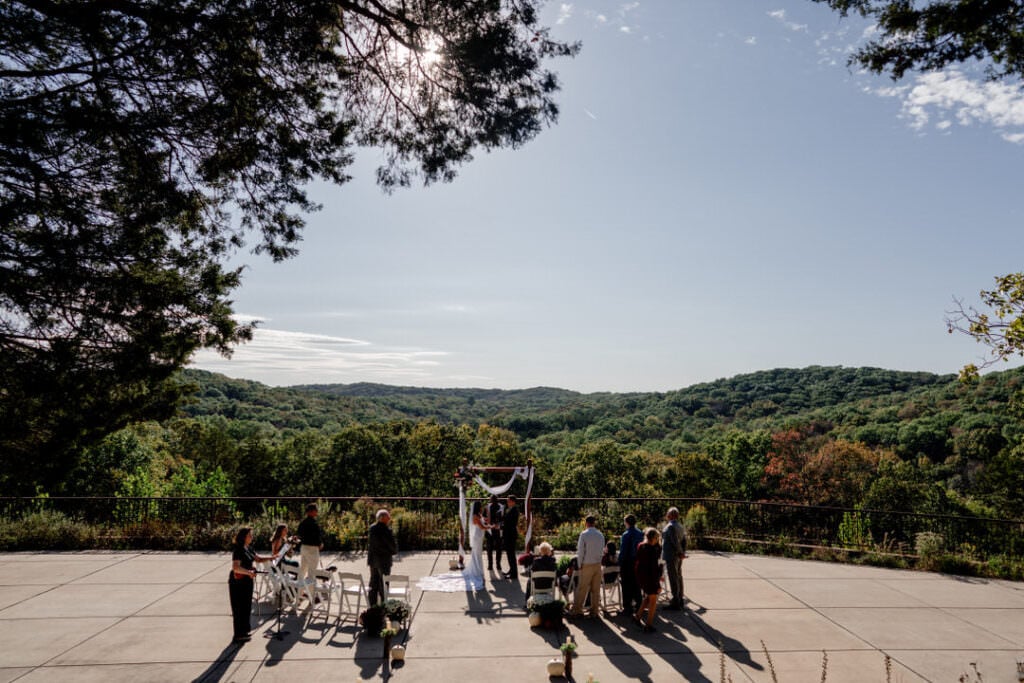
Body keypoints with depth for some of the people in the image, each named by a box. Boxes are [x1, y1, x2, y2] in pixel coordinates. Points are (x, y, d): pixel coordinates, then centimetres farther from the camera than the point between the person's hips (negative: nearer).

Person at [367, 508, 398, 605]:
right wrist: (393, 551, 5)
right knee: (384, 585, 1)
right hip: (384, 560, -7)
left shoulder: (372, 528, 4)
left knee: (374, 584, 14)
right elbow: (393, 546, -15)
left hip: (372, 560, 7)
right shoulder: (386, 530, -20)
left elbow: (368, 544, 11)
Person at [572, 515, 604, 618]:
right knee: (596, 589, 10)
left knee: (582, 588, 4)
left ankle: (577, 610, 7)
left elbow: (580, 551, -8)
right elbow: (602, 550, 8)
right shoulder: (600, 535, 3)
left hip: (587, 564, -4)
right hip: (598, 564, 4)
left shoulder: (584, 534, -10)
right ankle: (595, 610, 14)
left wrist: (580, 564, 1)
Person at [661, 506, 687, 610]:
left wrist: (681, 553, -10)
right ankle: (680, 600, 25)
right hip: (678, 556, 9)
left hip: (671, 556, -9)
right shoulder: (680, 526, 11)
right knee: (679, 577, 16)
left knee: (673, 578, -5)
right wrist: (683, 552, 8)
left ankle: (675, 603, -2)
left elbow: (675, 541, -21)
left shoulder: (670, 526, -17)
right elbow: (684, 540, 12)